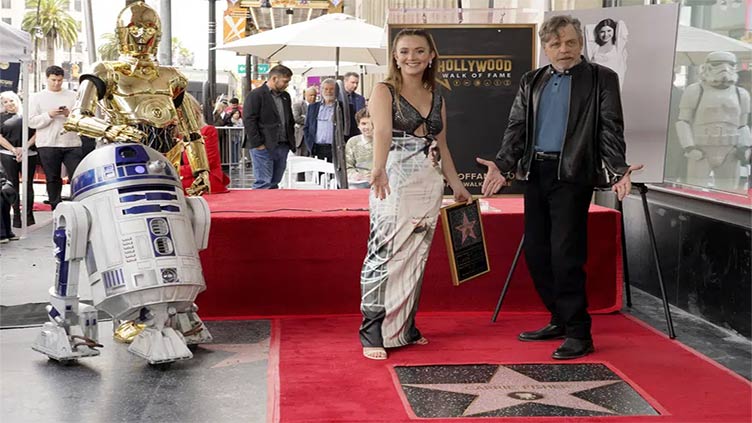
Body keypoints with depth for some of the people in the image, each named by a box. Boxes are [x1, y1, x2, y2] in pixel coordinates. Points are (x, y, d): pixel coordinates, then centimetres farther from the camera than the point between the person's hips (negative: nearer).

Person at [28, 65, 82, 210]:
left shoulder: (73, 96, 11)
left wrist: (70, 114, -12)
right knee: (53, 180, 5)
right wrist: (49, 115, -12)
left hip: (72, 144, 0)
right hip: (48, 145, 0)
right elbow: (31, 121, 1)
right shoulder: (37, 97, 9)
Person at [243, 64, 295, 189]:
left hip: (283, 146, 7)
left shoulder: (285, 96, 18)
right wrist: (258, 144, -15)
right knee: (263, 184, -9)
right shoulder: (256, 95, -6)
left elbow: (290, 120, 26)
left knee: (274, 184, 9)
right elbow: (248, 120, -11)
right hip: (264, 147, -7)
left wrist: (291, 140, 13)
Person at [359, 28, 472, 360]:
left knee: (416, 258, 10)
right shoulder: (385, 91, -4)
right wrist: (379, 169, -39)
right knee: (386, 256, -9)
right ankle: (373, 335, -3)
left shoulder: (436, 98, 14)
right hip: (394, 183, -6)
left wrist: (456, 184, 16)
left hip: (429, 186, 6)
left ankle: (405, 328, 21)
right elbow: (382, 131, -22)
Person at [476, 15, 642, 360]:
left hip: (573, 174, -6)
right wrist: (503, 166, -2)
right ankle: (560, 321, 25)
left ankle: (579, 334, 4)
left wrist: (618, 171, -17)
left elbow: (611, 129, -4)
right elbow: (516, 127, 11)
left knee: (565, 254, -8)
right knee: (535, 251, 9)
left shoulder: (602, 79, 1)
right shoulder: (531, 82, 14)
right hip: (535, 173, 6)